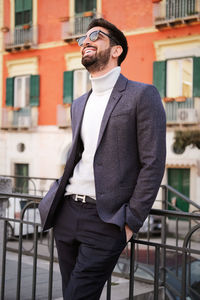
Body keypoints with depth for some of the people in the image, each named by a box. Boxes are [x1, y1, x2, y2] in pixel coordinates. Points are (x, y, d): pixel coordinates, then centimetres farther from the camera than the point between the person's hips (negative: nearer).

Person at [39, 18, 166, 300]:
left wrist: (131, 222, -12)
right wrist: (56, 199, 11)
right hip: (66, 213, 7)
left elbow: (153, 163, -9)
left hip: (105, 220, -7)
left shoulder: (142, 95, -4)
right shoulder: (79, 104, 18)